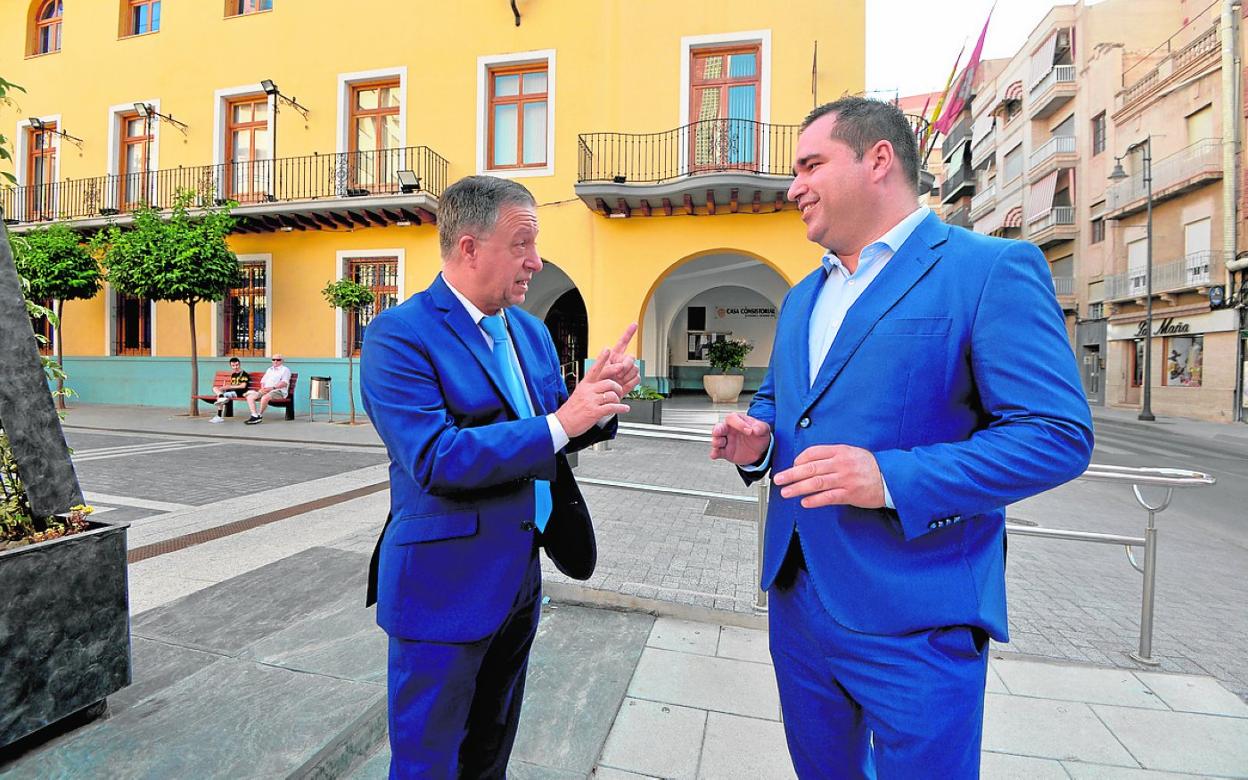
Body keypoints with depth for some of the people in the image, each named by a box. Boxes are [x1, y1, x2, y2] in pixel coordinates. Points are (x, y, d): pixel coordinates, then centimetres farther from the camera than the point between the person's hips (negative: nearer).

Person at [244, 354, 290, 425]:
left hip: (278, 391, -7)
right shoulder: (269, 369, 28)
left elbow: (284, 383, -10)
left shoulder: (285, 370, 5)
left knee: (264, 397, -35)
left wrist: (272, 388, -21)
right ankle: (254, 416, -21)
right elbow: (263, 381, 23)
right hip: (265, 390, 8)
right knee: (250, 396, -14)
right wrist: (262, 388, 0)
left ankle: (259, 415, -17)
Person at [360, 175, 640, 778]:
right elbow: (435, 459, -27)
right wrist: (559, 422, -29)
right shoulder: (398, 336, -17)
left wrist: (597, 398, -12)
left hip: (520, 577, 7)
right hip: (444, 586, -6)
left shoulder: (530, 331, 5)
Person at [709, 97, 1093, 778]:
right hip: (796, 598, 7)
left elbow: (1060, 434, -15)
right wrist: (756, 441, -3)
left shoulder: (993, 269, -10)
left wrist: (892, 478, -26)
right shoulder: (802, 297, 12)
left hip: (916, 620, -7)